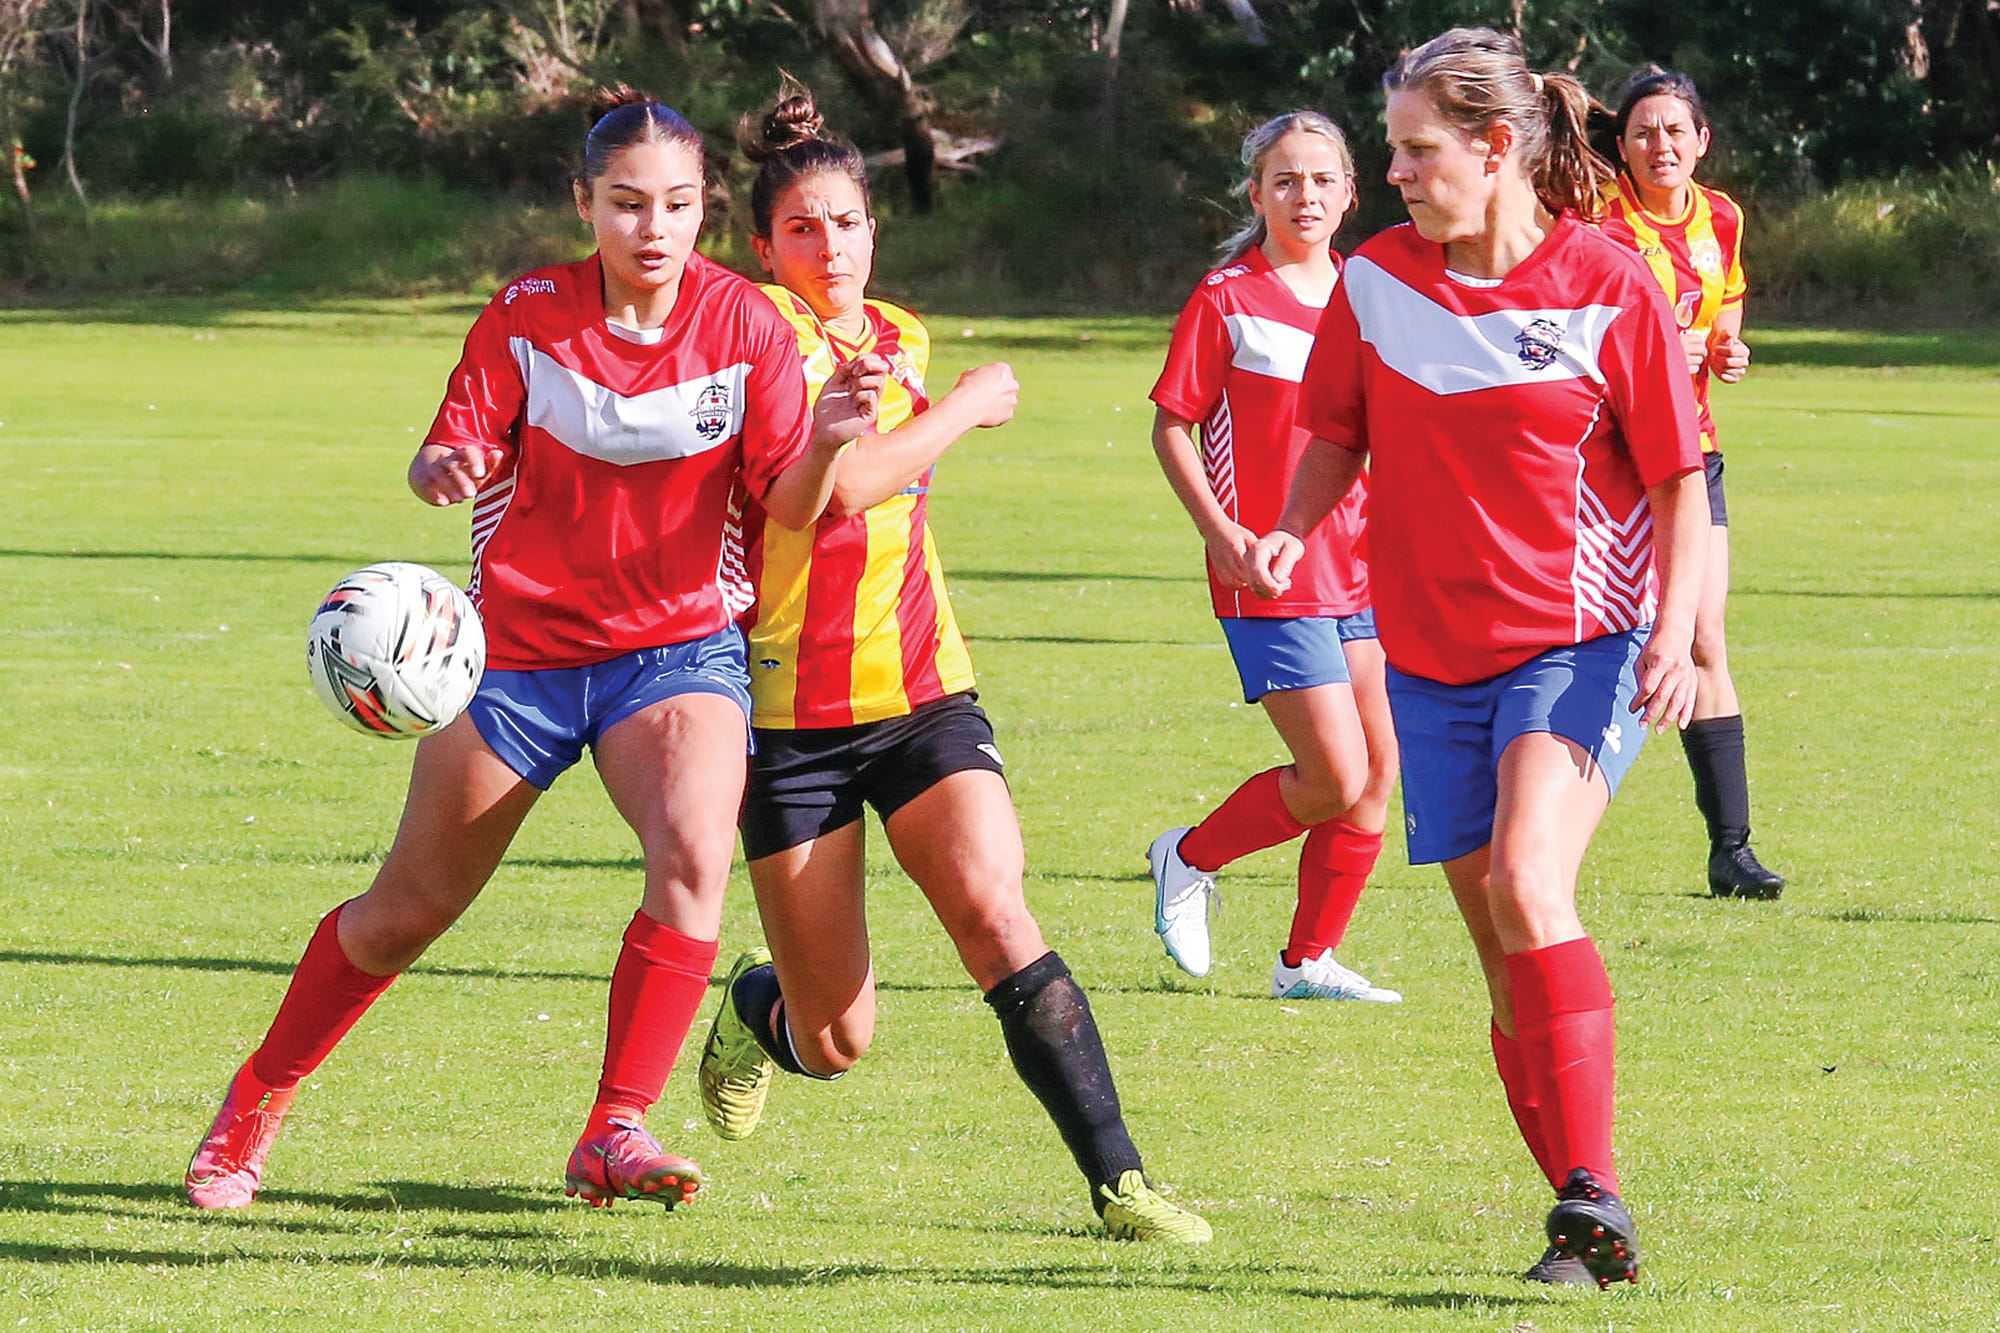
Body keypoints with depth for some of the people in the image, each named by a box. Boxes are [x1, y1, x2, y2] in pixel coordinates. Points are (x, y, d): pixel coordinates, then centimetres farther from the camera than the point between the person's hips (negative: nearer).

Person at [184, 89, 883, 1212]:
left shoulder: (744, 324, -8)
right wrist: (444, 469, -34)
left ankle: (615, 1136, -21)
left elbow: (787, 509, -11)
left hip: (680, 645, 0)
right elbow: (454, 453, -10)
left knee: (696, 855, -28)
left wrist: (825, 446, -33)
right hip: (520, 645, 0)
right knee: (409, 911, 7)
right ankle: (258, 1104, 29)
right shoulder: (527, 319, -8)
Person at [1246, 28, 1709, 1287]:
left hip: (1580, 647, -5)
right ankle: (1584, 1229, 14)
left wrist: (1675, 633, -14)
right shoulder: (1377, 280, 2)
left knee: (1527, 887, -26)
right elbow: (1337, 435, 15)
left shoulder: (1609, 287, -9)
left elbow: (1680, 479, -3)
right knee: (1503, 954, 5)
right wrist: (1290, 530, -5)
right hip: (1434, 655, 5)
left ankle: (1593, 1195, -25)